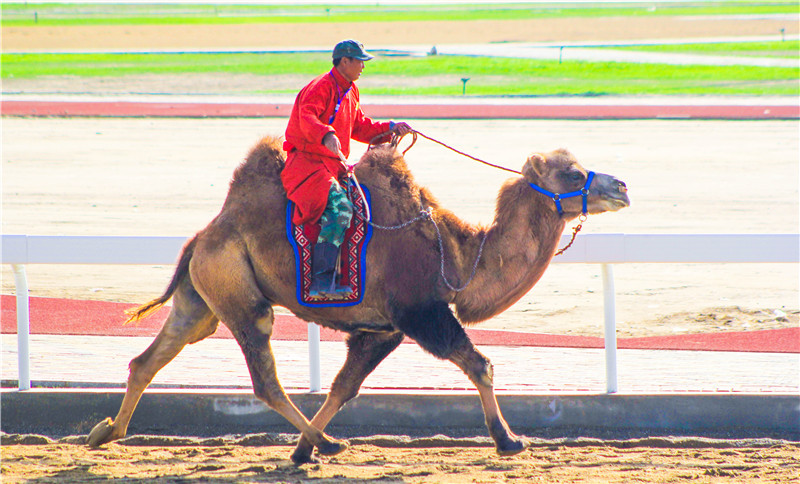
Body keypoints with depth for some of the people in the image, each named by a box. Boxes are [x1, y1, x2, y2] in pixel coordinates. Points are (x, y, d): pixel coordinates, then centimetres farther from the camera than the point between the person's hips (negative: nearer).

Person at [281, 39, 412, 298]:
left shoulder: (350, 91, 19)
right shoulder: (321, 87, -12)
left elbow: (360, 128, 29)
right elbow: (306, 119, -30)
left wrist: (390, 128, 18)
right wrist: (326, 136, -48)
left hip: (334, 164, 10)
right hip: (308, 160, -10)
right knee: (339, 206, -30)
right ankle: (321, 281, -34)